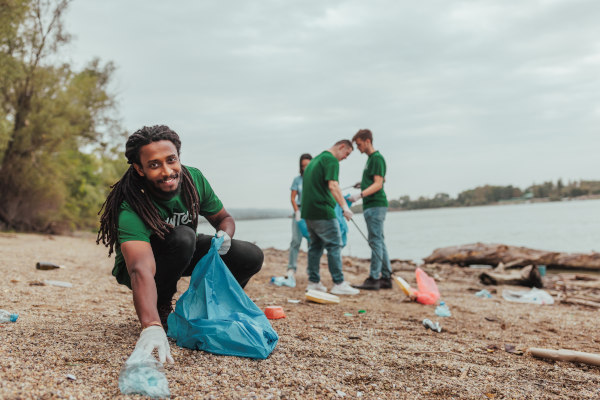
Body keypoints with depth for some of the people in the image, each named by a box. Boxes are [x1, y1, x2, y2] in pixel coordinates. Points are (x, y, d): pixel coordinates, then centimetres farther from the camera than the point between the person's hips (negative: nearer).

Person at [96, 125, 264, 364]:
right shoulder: (130, 210, -37)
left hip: (185, 255, 5)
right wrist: (151, 327, -68)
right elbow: (141, 270, -52)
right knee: (182, 237, -36)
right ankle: (160, 311, -12)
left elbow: (223, 218, -1)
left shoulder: (194, 179, -19)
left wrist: (224, 235, -27)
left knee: (251, 257, -14)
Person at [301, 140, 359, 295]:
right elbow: (332, 185, -21)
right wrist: (345, 206, -25)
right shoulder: (331, 160, -10)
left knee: (315, 245, 14)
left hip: (308, 210, 9)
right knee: (334, 245, -5)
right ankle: (338, 283, -6)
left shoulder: (316, 159, 21)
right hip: (322, 211, -9)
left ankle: (313, 282, 16)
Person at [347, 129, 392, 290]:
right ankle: (386, 277, 13)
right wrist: (363, 183, 35)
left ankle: (374, 279, -8)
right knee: (379, 242, 10)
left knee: (375, 241, -9)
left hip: (376, 205, -10)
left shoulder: (377, 158, -11)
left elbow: (378, 184, -19)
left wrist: (360, 195, -28)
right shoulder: (370, 158, 19)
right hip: (371, 205, 10)